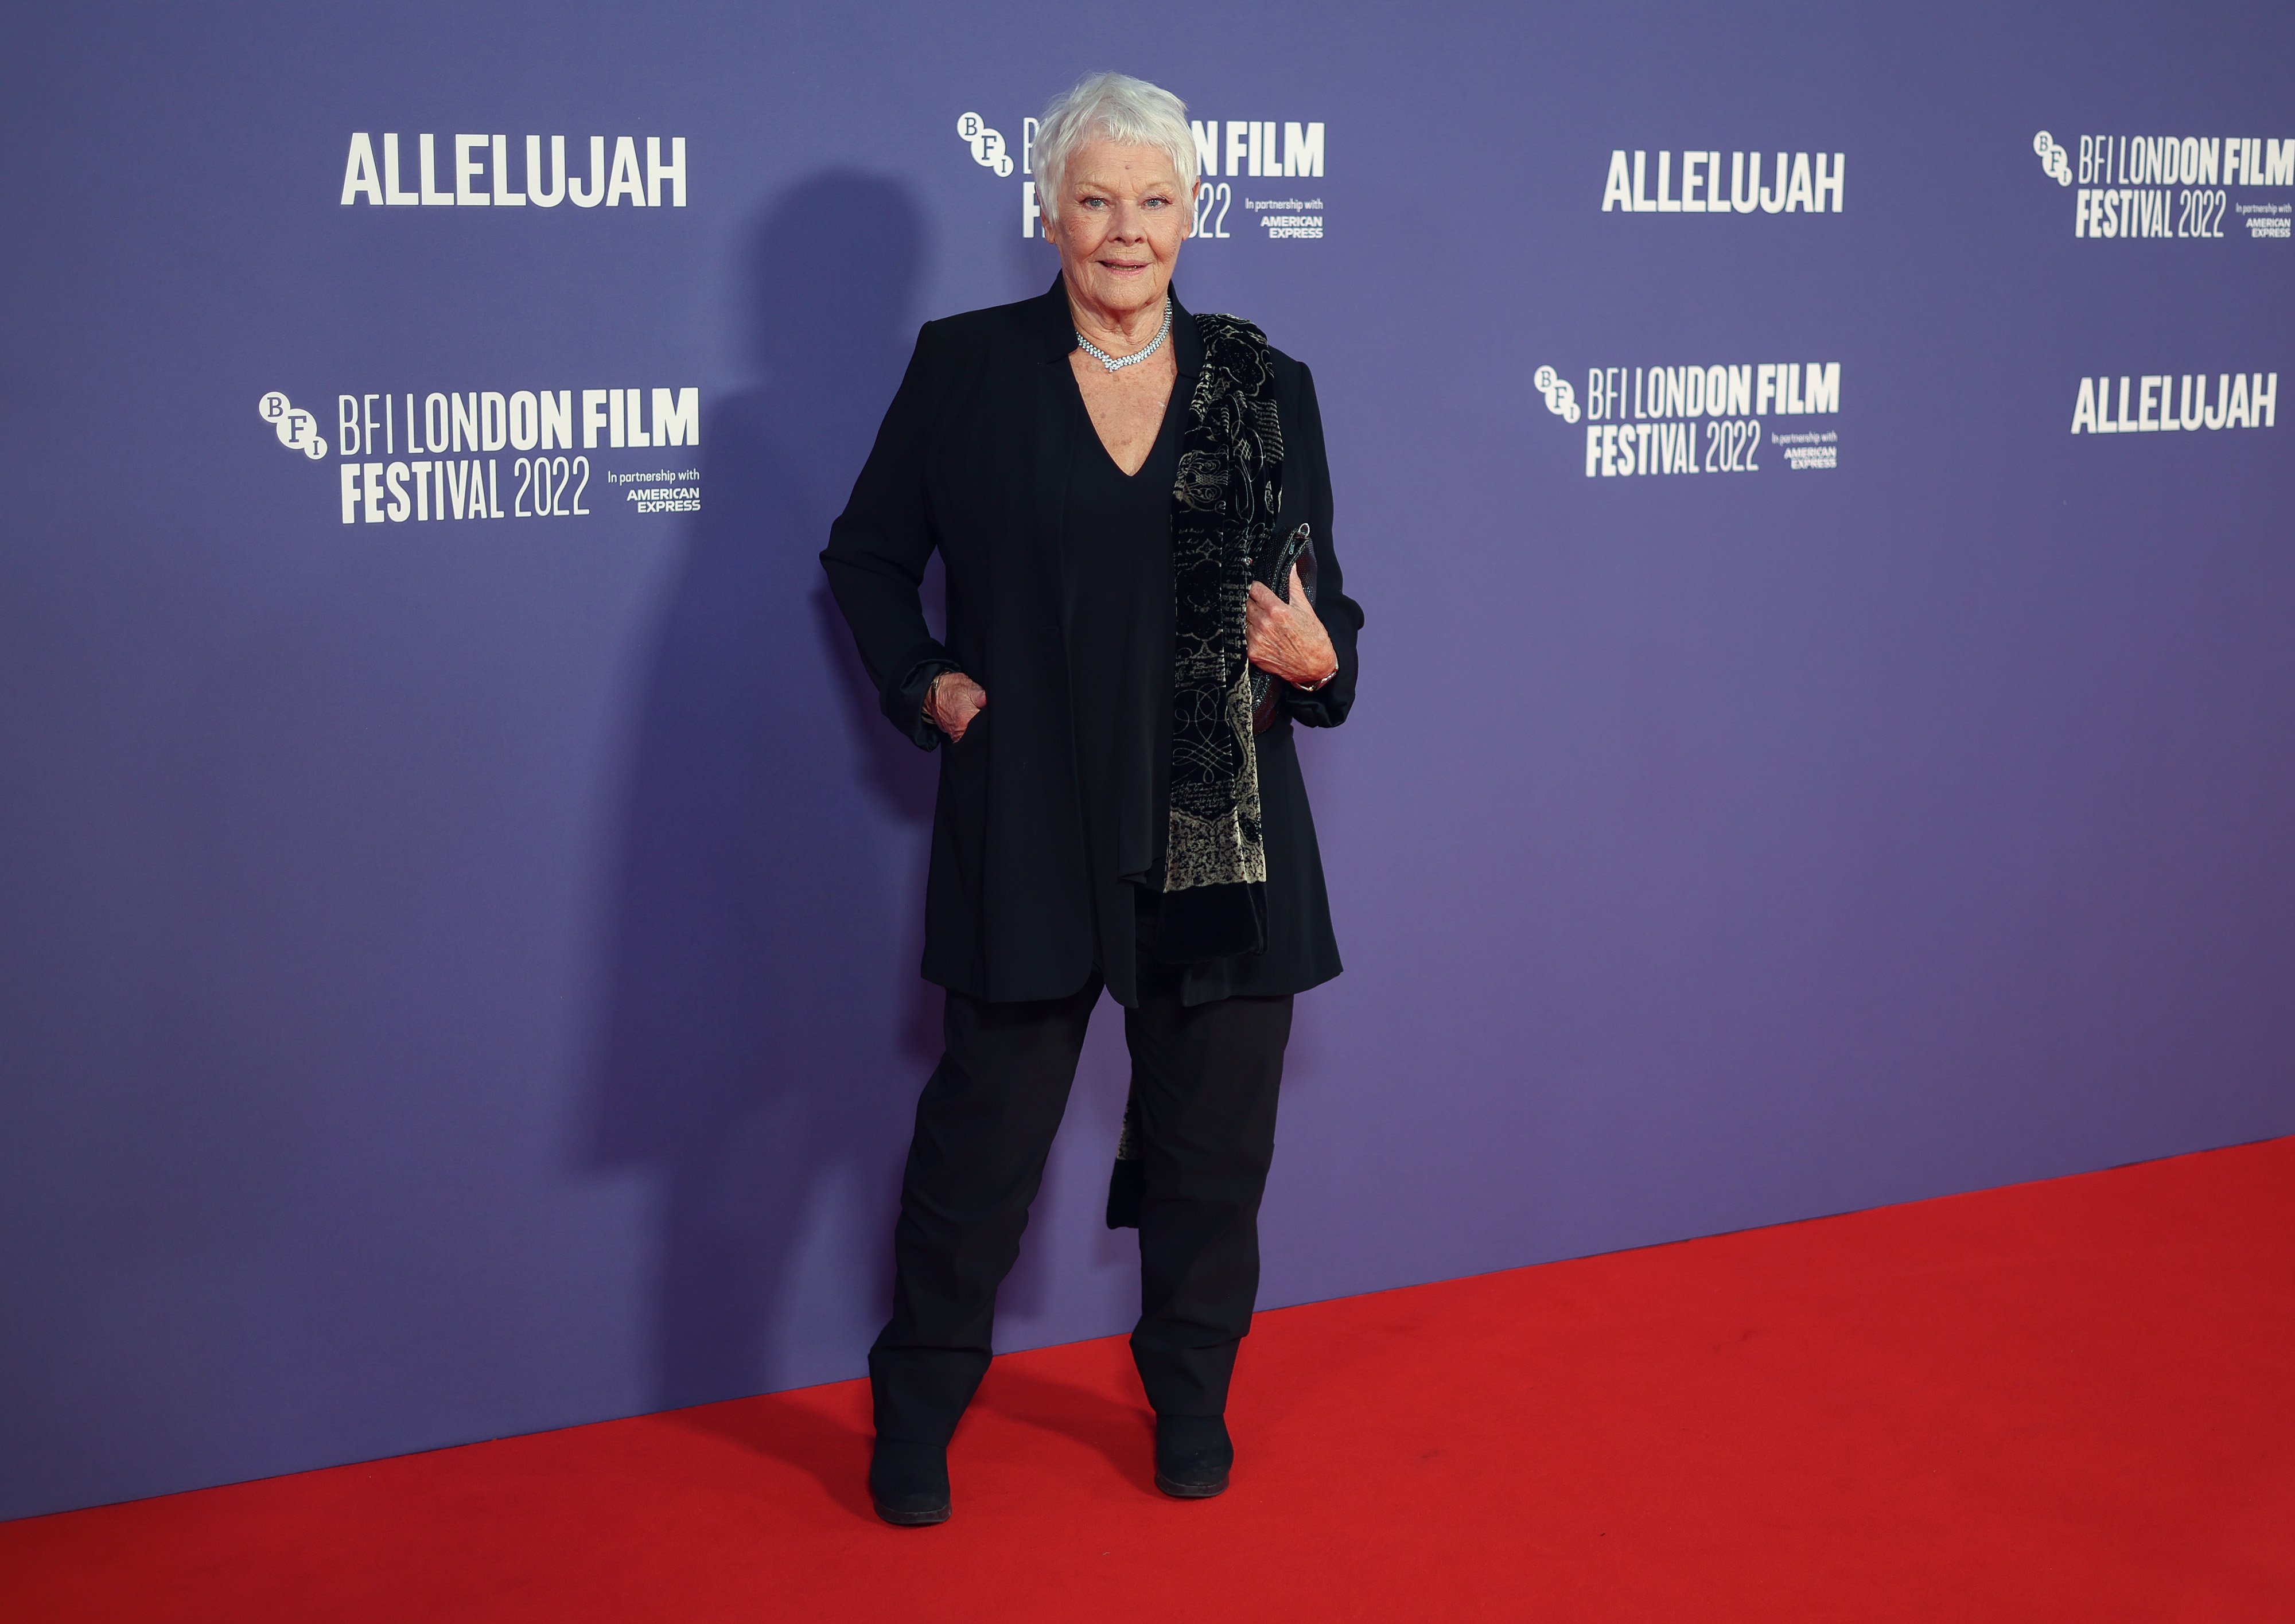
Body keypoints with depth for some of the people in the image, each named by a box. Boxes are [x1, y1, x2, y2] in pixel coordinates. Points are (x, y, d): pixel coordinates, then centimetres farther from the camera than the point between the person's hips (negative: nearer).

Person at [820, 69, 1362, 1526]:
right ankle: (918, 1419, 25)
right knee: (982, 1137, 5)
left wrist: (1317, 659, -10)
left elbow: (1319, 596, 11)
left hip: (1224, 833, 2)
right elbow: (869, 555, 12)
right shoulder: (965, 368, 1)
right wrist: (922, 681, -1)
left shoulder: (1264, 384, 6)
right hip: (1029, 831, -2)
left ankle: (1192, 1402, 33)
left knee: (1213, 1142, 11)